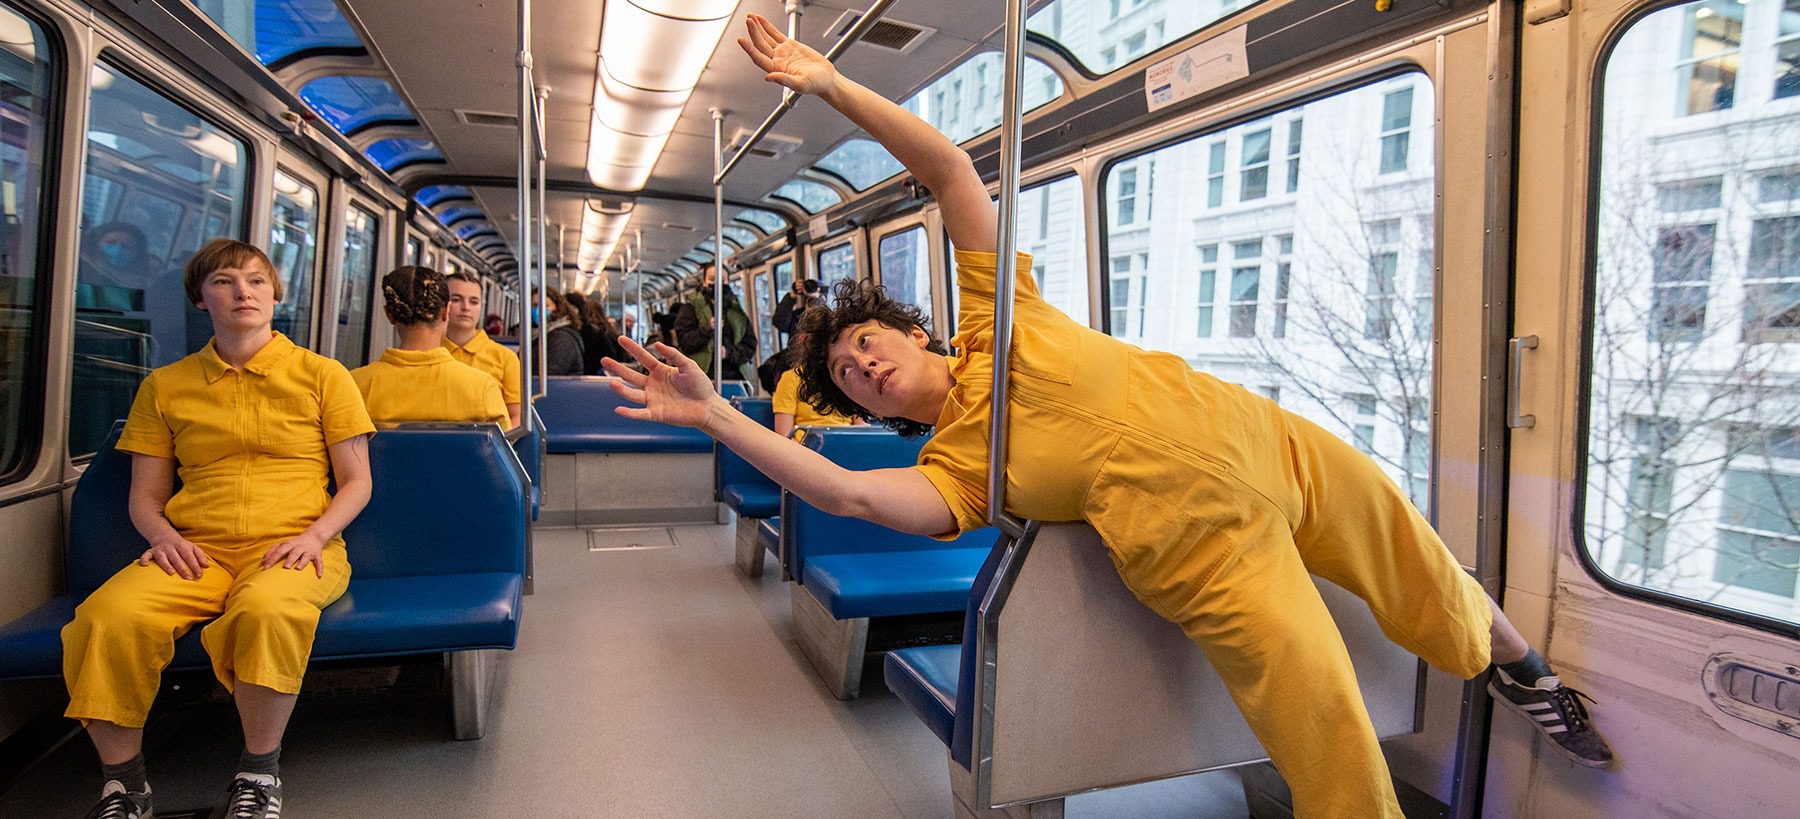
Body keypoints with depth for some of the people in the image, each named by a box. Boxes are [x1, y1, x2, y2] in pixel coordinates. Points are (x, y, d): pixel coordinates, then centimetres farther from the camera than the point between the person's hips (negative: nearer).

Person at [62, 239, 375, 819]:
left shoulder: (322, 375, 11)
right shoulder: (164, 386, 19)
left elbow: (357, 481, 8)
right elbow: (144, 494, 19)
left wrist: (314, 536, -9)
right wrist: (162, 534, -4)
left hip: (293, 548, -2)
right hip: (196, 550, 3)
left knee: (267, 609, -38)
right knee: (107, 616, -29)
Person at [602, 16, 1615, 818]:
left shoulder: (995, 317, 2)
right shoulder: (952, 469, -3)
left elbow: (949, 165, -3)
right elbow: (847, 492, -24)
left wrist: (831, 82, -6)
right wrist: (715, 413, -25)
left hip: (1271, 442, 3)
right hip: (1208, 541, -2)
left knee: (1433, 590, 21)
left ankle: (1520, 666, 52)